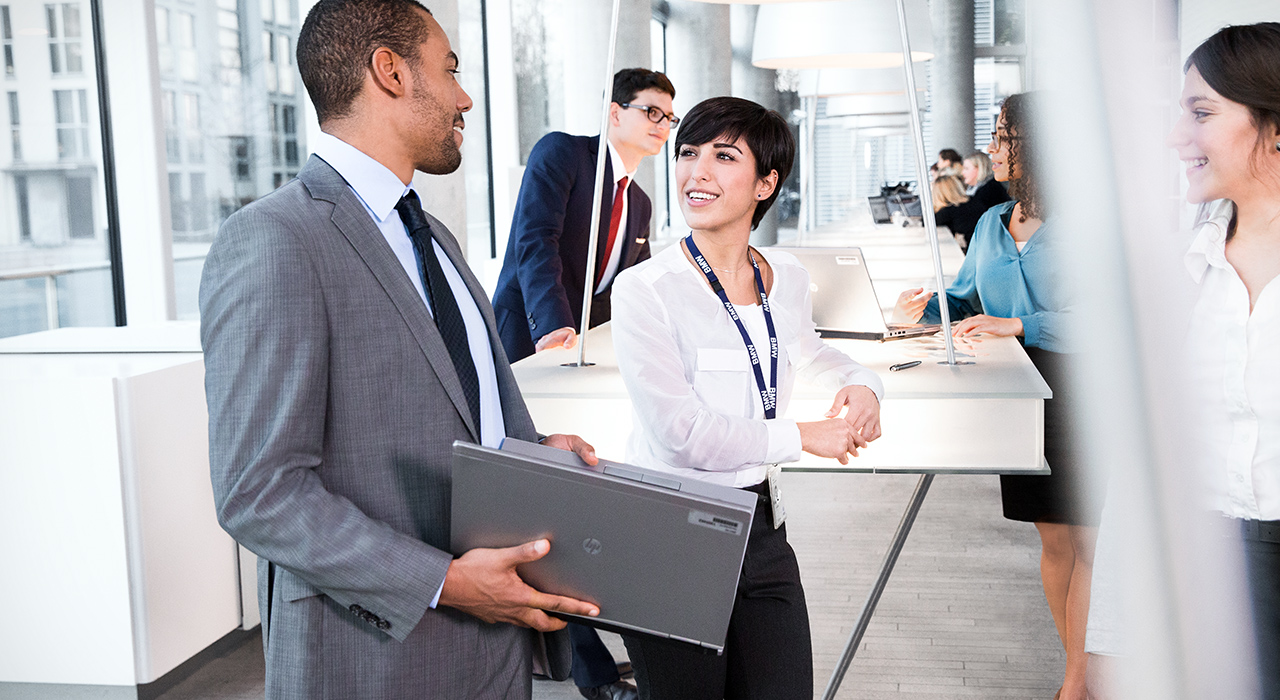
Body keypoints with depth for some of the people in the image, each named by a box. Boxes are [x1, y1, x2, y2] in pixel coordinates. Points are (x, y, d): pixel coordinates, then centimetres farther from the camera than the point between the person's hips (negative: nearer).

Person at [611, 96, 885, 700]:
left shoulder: (787, 277, 4)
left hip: (763, 530, 5)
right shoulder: (644, 290, -14)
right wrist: (803, 437, -9)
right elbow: (680, 433, -20)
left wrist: (860, 383, 5)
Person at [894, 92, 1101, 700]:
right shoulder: (992, 223, 13)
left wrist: (1015, 326, -21)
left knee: (1091, 541, -3)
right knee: (1053, 538, 11)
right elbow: (966, 296, 23)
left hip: (1081, 398, -6)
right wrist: (926, 307, 2)